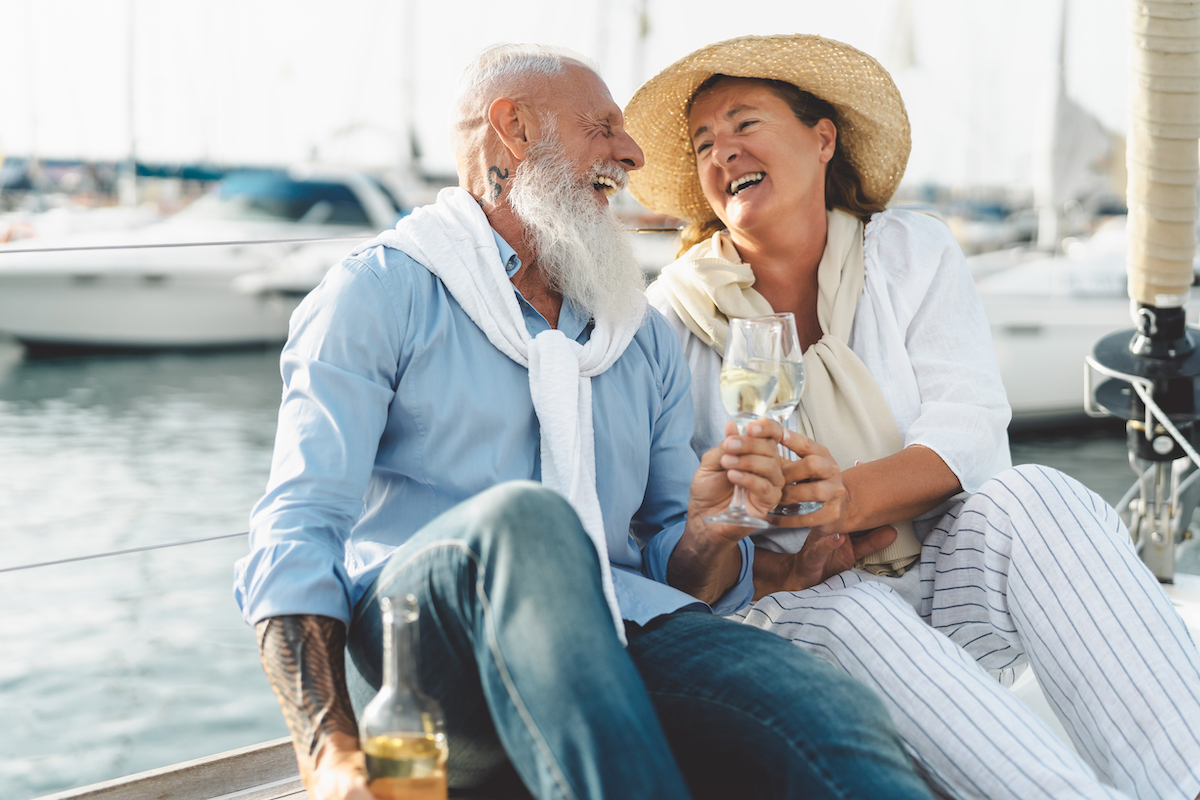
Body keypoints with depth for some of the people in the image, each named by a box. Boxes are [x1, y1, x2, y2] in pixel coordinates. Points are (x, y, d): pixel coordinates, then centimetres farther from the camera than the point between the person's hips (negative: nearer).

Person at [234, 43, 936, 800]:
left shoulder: (645, 337, 25)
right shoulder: (381, 291, 8)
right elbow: (296, 538, -4)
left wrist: (710, 532, -3)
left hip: (613, 643, 3)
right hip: (416, 639, -3)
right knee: (523, 517, -38)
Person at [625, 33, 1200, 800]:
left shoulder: (911, 250, 8)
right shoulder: (679, 308, 4)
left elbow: (969, 429, -6)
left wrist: (852, 497, -27)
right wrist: (775, 570, -25)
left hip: (951, 579, 2)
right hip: (803, 600, -1)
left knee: (1031, 497, -29)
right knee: (842, 615, -35)